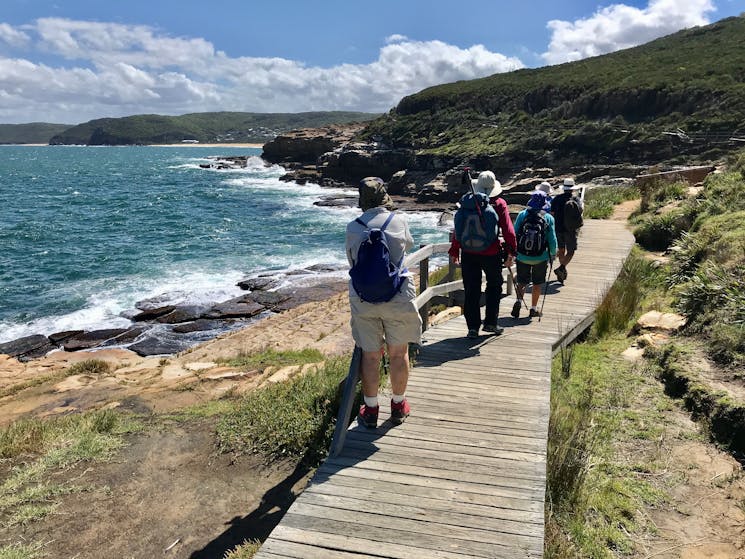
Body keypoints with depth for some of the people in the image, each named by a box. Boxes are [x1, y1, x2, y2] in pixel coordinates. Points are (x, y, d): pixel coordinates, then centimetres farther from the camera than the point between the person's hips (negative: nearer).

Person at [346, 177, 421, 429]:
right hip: (398, 297, -1)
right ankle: (398, 405, 28)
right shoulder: (399, 221, -3)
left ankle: (371, 409, 21)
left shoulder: (353, 228, -2)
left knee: (370, 355, 10)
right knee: (398, 353, 13)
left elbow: (351, 260, 9)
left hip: (363, 299, 1)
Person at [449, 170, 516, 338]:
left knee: (471, 291, 6)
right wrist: (511, 252, -1)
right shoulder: (500, 204, -4)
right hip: (492, 254, -1)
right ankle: (490, 322, 20)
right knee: (494, 287, 19)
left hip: (469, 254, 1)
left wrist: (454, 251, 7)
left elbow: (458, 229, -1)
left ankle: (473, 327, 7)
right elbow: (508, 231, -8)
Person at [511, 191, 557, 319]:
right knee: (537, 283, 13)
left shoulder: (522, 215, -3)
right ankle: (533, 308, 18)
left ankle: (518, 300, -10)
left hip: (522, 256, 1)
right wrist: (553, 254, 13)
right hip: (541, 258, -1)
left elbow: (514, 234, 0)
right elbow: (552, 239, -1)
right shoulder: (548, 218, -5)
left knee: (522, 281, 12)